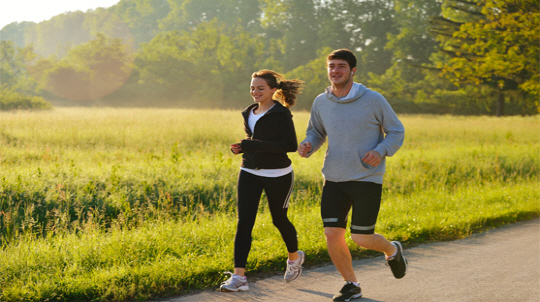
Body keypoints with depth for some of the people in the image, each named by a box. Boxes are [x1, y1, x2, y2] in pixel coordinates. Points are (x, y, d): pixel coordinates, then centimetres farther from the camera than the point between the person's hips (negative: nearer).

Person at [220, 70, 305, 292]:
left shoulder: (281, 113, -12)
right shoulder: (250, 113, 11)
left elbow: (291, 145, -19)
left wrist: (255, 145, -24)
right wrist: (241, 147, 0)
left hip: (277, 175, -5)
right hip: (250, 173, 6)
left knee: (279, 220, 12)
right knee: (244, 222, -7)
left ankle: (294, 257, 42)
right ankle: (239, 277, -11)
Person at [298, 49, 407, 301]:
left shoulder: (373, 100, -8)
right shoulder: (321, 102, 2)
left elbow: (396, 131, 1)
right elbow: (316, 132, 18)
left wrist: (381, 151, -19)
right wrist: (307, 146, -6)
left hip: (367, 179, -4)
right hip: (334, 179, 4)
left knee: (361, 238, -3)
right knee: (332, 234, -4)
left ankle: (392, 250, 32)